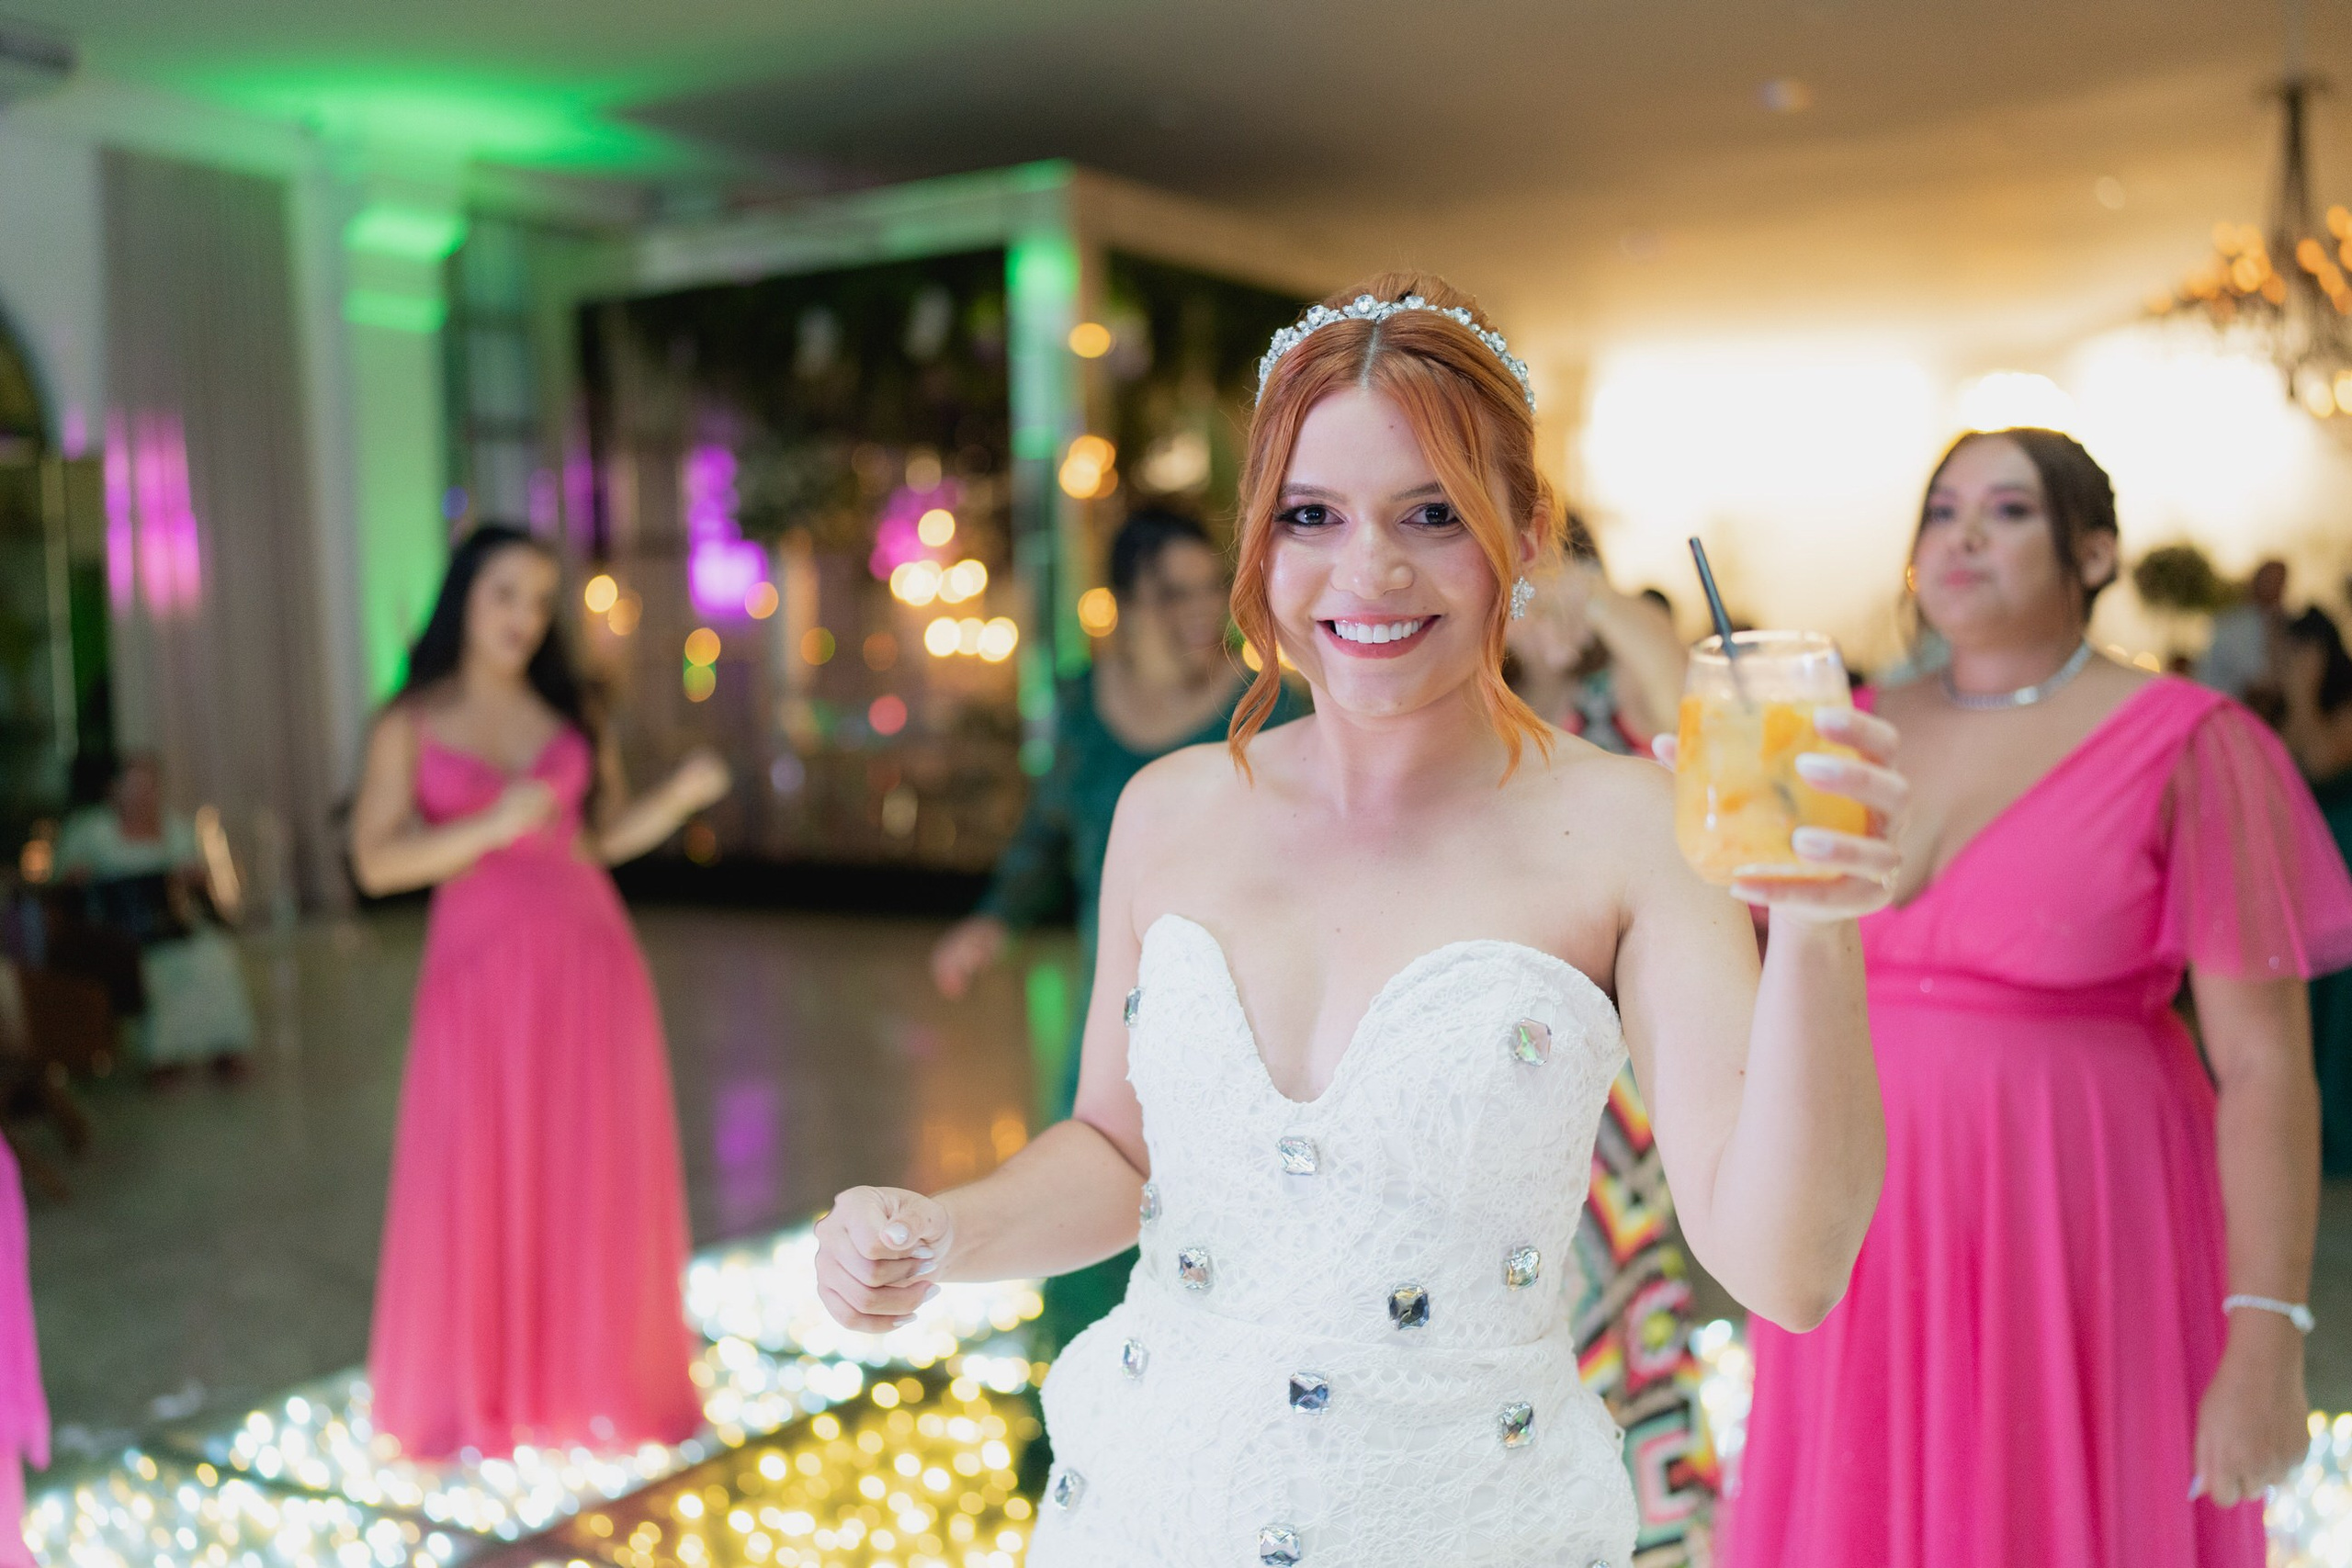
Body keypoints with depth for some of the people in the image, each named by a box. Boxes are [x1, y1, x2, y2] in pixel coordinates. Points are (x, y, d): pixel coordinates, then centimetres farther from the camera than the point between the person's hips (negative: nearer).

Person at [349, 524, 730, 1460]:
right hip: (480, 966, -2)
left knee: (595, 1176, 5)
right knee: (477, 1180, -1)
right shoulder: (410, 726, 3)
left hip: (587, 961, 2)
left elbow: (606, 836, 12)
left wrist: (681, 795, -5)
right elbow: (378, 862, -5)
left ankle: (591, 1376, 20)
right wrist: (491, 827, -17)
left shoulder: (570, 712, 11)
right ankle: (474, 1395, 16)